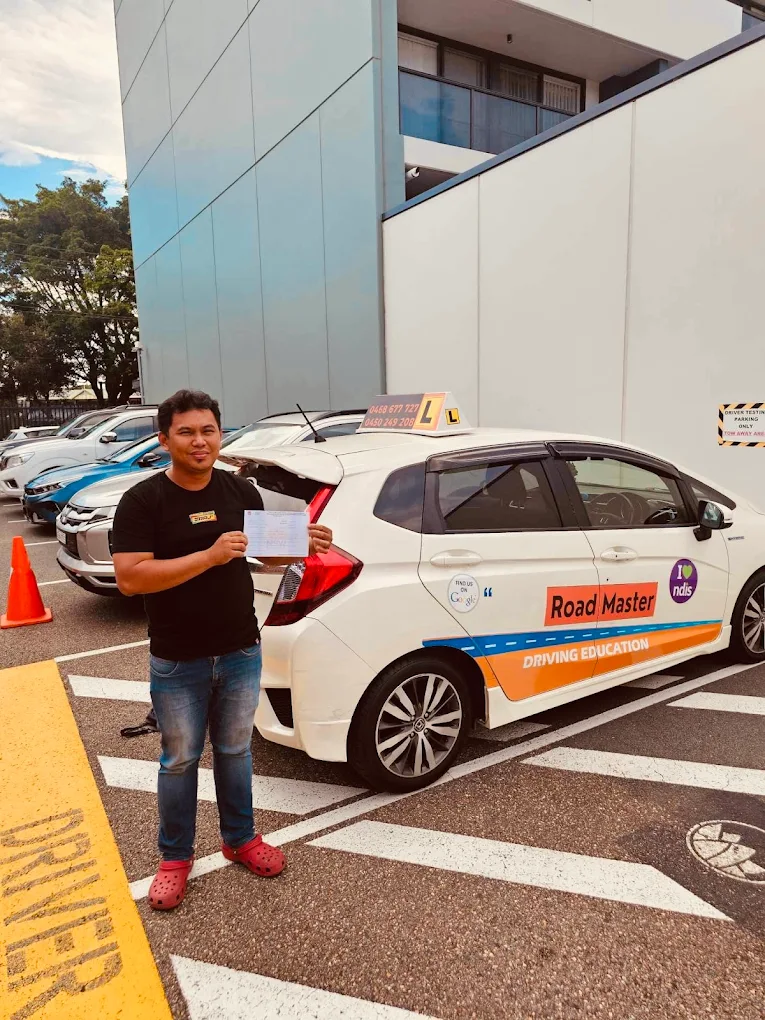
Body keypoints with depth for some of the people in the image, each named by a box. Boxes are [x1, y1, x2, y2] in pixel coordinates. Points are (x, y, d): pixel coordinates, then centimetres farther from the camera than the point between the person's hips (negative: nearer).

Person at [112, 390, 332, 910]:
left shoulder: (242, 491, 0)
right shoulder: (143, 500, -13)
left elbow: (262, 552, 11)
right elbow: (129, 578, -22)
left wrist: (301, 547, -10)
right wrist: (209, 556, -30)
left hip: (241, 653, 3)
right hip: (177, 662, -3)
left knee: (235, 752, 20)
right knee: (180, 761, 14)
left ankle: (240, 838, 41)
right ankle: (176, 857, 36)